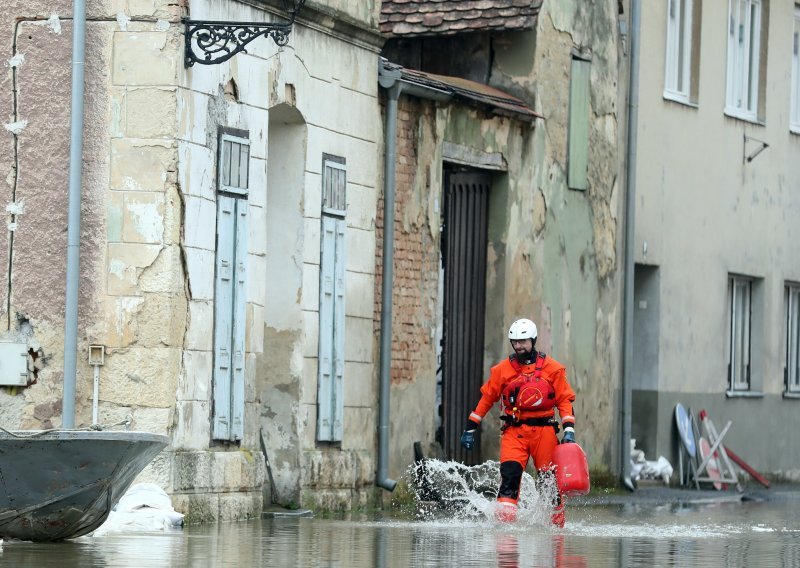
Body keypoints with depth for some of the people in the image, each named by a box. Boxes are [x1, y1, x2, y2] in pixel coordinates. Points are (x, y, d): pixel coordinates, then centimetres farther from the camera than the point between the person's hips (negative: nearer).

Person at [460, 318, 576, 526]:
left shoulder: (553, 368, 4)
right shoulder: (502, 370, 6)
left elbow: (564, 400, 4)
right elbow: (486, 398, 12)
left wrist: (569, 430, -7)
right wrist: (470, 429, 11)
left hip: (544, 430, 0)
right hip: (514, 431, 0)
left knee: (548, 479, 3)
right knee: (509, 473, -19)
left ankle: (557, 523, 18)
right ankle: (504, 520, -25)